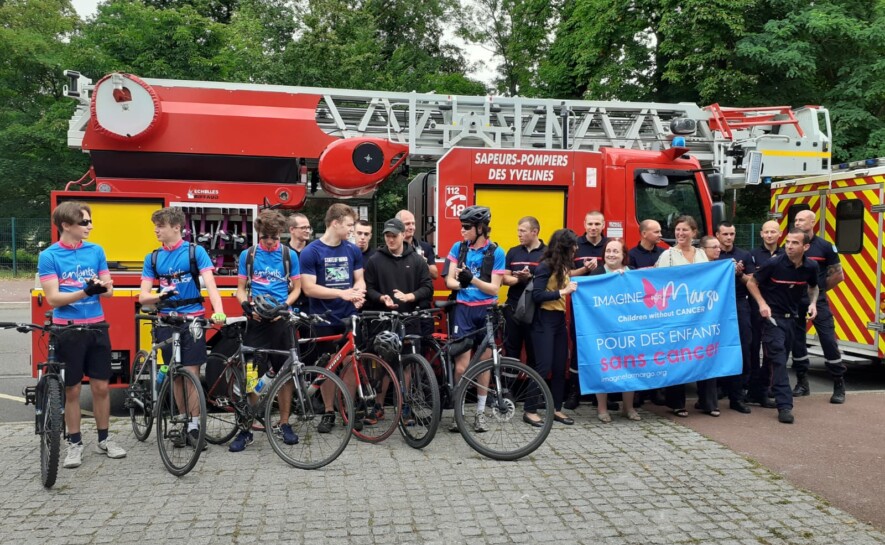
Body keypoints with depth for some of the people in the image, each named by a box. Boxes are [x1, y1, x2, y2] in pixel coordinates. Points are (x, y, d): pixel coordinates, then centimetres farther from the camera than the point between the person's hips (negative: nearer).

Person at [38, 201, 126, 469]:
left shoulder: (96, 251, 4)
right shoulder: (49, 256, -7)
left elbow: (109, 289, 5)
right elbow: (53, 298, -12)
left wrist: (102, 287, -19)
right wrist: (85, 291, -26)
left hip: (96, 327, 3)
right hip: (67, 330, -3)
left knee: (101, 386, 8)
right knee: (72, 389, 6)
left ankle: (104, 439, 21)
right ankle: (74, 443, 19)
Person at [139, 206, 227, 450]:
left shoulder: (195, 251, -3)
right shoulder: (152, 258, 7)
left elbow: (210, 284, -13)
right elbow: (143, 297, 3)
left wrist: (218, 311, -29)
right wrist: (160, 295, -20)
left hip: (192, 319, -3)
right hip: (166, 321, 3)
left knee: (191, 373, -4)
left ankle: (194, 426, 4)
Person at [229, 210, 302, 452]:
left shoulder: (289, 256, 4)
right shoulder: (247, 255, 6)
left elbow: (296, 288, 7)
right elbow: (241, 289, 9)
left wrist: (283, 307, -10)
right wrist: (248, 307, -10)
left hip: (281, 320, 0)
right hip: (256, 320, 0)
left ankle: (284, 423, 18)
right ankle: (247, 428, 6)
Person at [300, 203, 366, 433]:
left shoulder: (353, 250, 4)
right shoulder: (311, 252, -9)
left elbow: (359, 279, 11)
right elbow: (309, 288, -14)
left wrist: (358, 293, -13)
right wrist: (342, 293, -23)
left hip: (349, 317, 3)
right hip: (323, 319, -3)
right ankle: (329, 412, 21)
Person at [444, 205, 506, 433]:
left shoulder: (496, 252, -4)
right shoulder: (458, 248, 4)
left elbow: (494, 288, -8)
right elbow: (449, 280, 2)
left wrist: (472, 280, -25)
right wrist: (460, 283, -21)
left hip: (487, 311, -1)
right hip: (463, 310, 1)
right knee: (461, 366, -6)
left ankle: (480, 412, 21)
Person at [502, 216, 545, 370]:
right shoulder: (513, 252, 9)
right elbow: (505, 278, 6)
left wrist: (530, 278, -20)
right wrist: (518, 279, -15)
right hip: (513, 308, 3)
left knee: (534, 350, 5)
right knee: (511, 349, 9)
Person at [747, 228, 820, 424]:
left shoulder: (810, 267, -4)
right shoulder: (775, 263, -17)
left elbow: (813, 287, 17)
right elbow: (752, 283, -6)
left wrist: (813, 303, -2)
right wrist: (762, 303, -18)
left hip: (792, 317, 5)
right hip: (773, 317, -5)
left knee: (781, 359, 14)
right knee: (779, 359, -12)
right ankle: (784, 406, -14)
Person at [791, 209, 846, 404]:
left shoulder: (825, 247, -3)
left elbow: (838, 275, 3)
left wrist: (819, 288, 8)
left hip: (818, 300, -2)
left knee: (829, 340, -4)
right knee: (797, 341, 6)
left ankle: (839, 386, 6)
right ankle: (802, 383, 19)